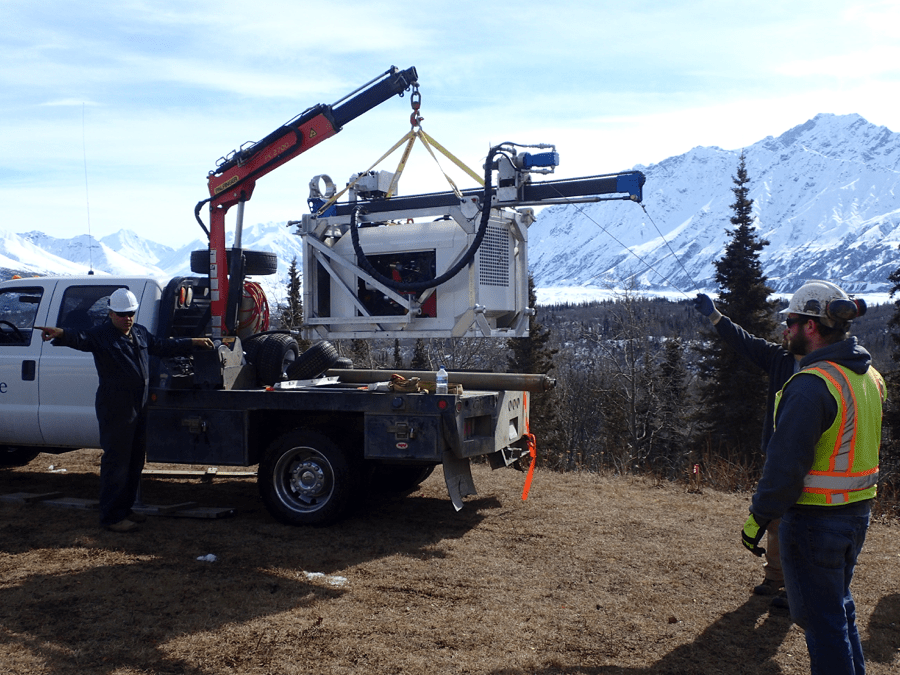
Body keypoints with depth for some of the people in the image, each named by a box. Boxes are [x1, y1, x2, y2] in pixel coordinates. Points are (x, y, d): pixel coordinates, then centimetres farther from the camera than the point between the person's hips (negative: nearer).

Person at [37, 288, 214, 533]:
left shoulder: (140, 333, 13)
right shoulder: (101, 335, -10)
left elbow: (163, 346, 28)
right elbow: (80, 338, -30)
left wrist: (192, 342, 32)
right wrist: (61, 334, -52)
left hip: (139, 407, 8)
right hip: (115, 409, -8)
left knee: (135, 461, 15)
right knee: (116, 463, -5)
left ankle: (125, 508, 28)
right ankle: (111, 517, 3)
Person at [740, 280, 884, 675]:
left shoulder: (812, 384, -22)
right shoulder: (869, 376, 5)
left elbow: (786, 463, -22)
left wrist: (759, 517, -16)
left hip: (814, 519, -9)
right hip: (858, 512, 9)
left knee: (820, 616, 4)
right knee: (839, 606, 23)